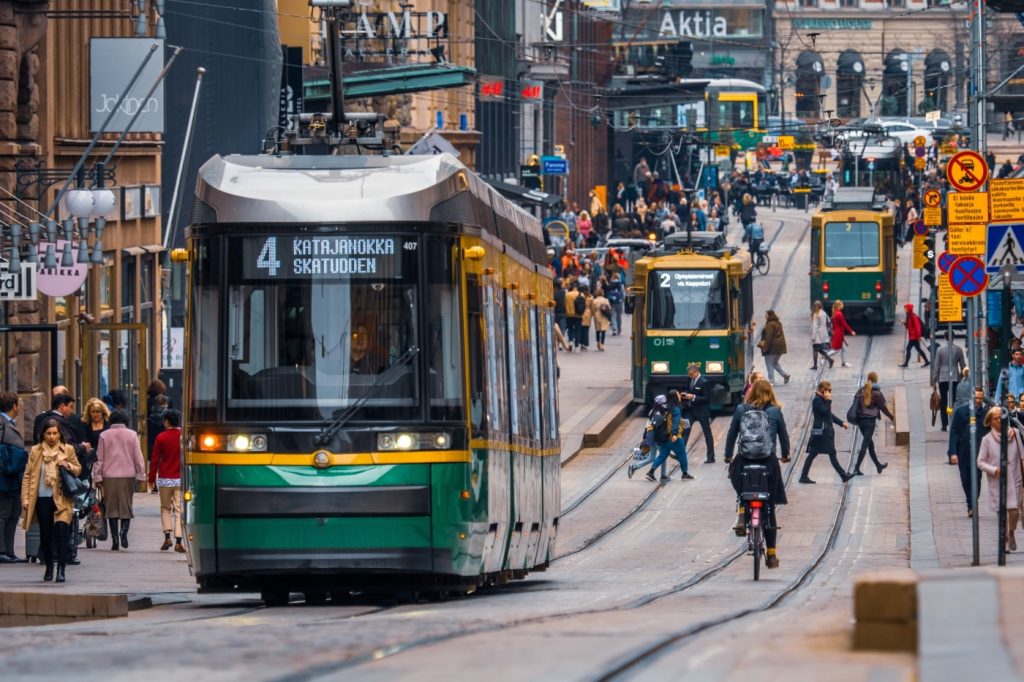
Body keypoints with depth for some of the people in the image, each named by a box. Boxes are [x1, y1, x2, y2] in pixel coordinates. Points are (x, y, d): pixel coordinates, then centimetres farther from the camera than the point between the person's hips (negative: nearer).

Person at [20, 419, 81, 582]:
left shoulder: (68, 450, 5)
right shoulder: (35, 451, 5)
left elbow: (78, 469, 14)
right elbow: (28, 476, 5)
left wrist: (68, 466, -9)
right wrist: (25, 499, -2)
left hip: (61, 498, -2)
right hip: (42, 499, 2)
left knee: (61, 529, -16)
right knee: (45, 534, 8)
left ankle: (61, 568, -16)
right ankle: (48, 567, 24)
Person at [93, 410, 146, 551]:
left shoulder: (104, 436, 2)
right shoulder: (132, 435, 1)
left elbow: (99, 458, 4)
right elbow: (138, 457, 2)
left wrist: (97, 477, 8)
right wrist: (141, 474, 9)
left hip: (109, 476, 0)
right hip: (127, 475, 0)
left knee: (112, 507, 5)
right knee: (126, 506, 7)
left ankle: (115, 539, 1)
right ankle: (124, 530, -18)